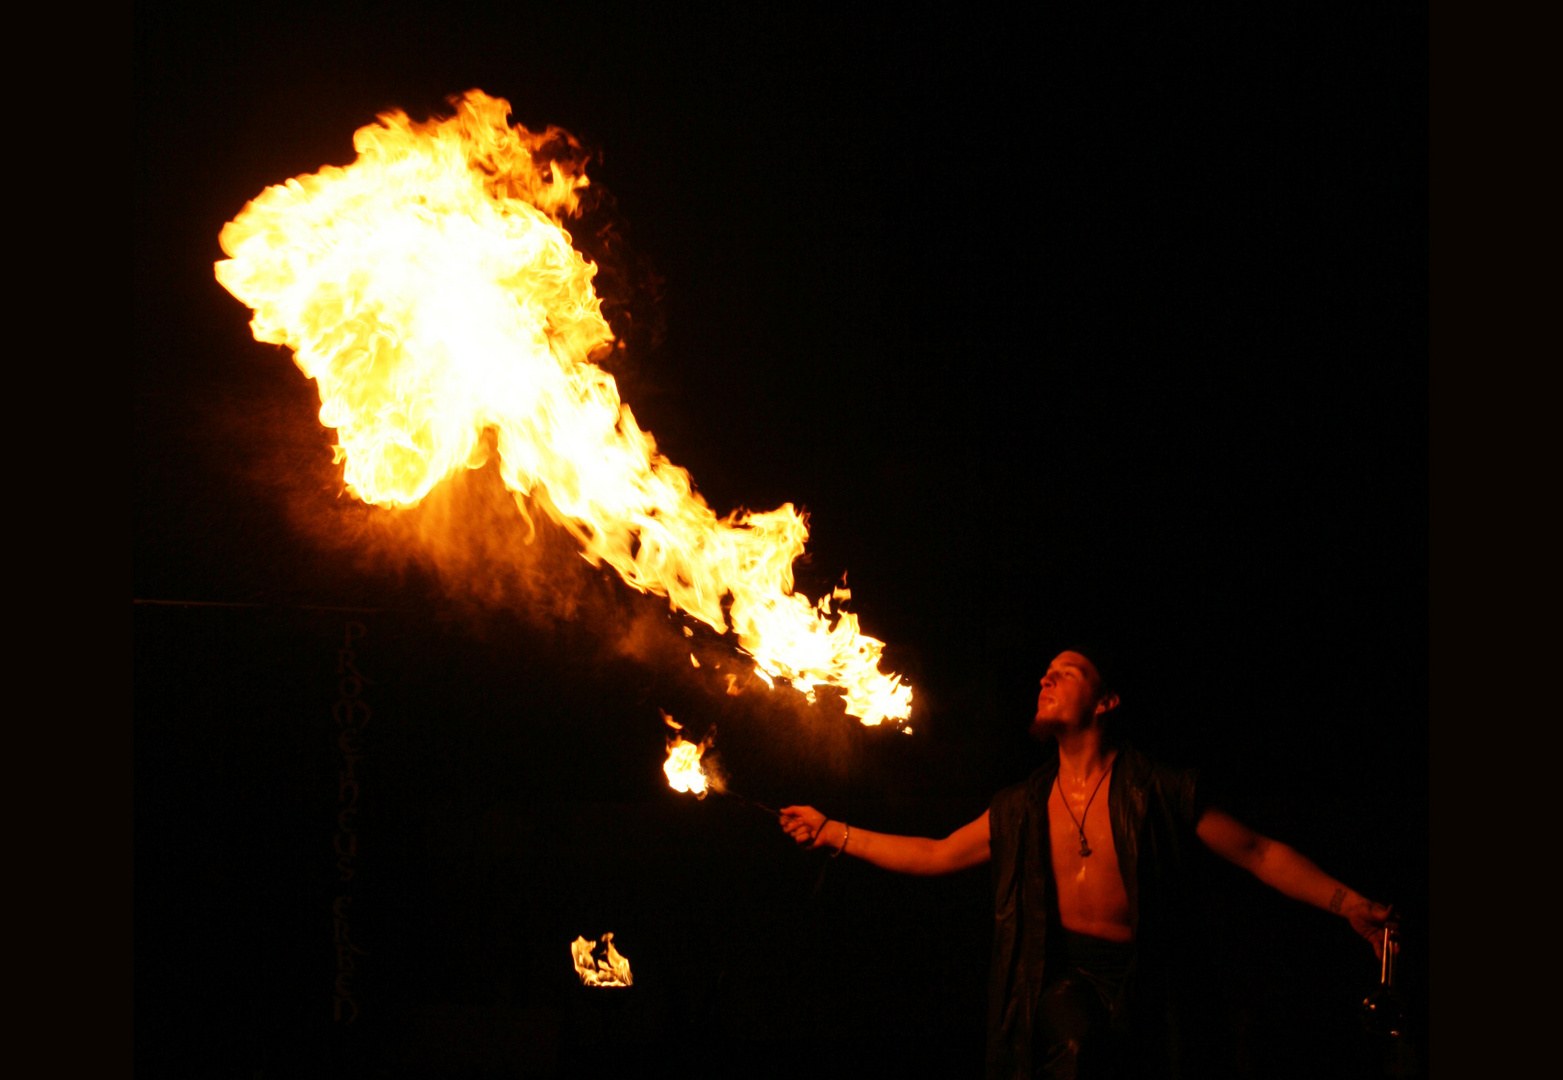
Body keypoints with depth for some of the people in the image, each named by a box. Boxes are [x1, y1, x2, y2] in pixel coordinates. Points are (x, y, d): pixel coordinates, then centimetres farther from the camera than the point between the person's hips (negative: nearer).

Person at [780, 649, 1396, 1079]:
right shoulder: (1021, 810, 13)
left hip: (1142, 982, -1)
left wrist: (1347, 903, -3)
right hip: (1062, 976, 1)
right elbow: (933, 856, 21)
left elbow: (1258, 853, 5)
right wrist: (831, 833, 18)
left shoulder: (1160, 793, 3)